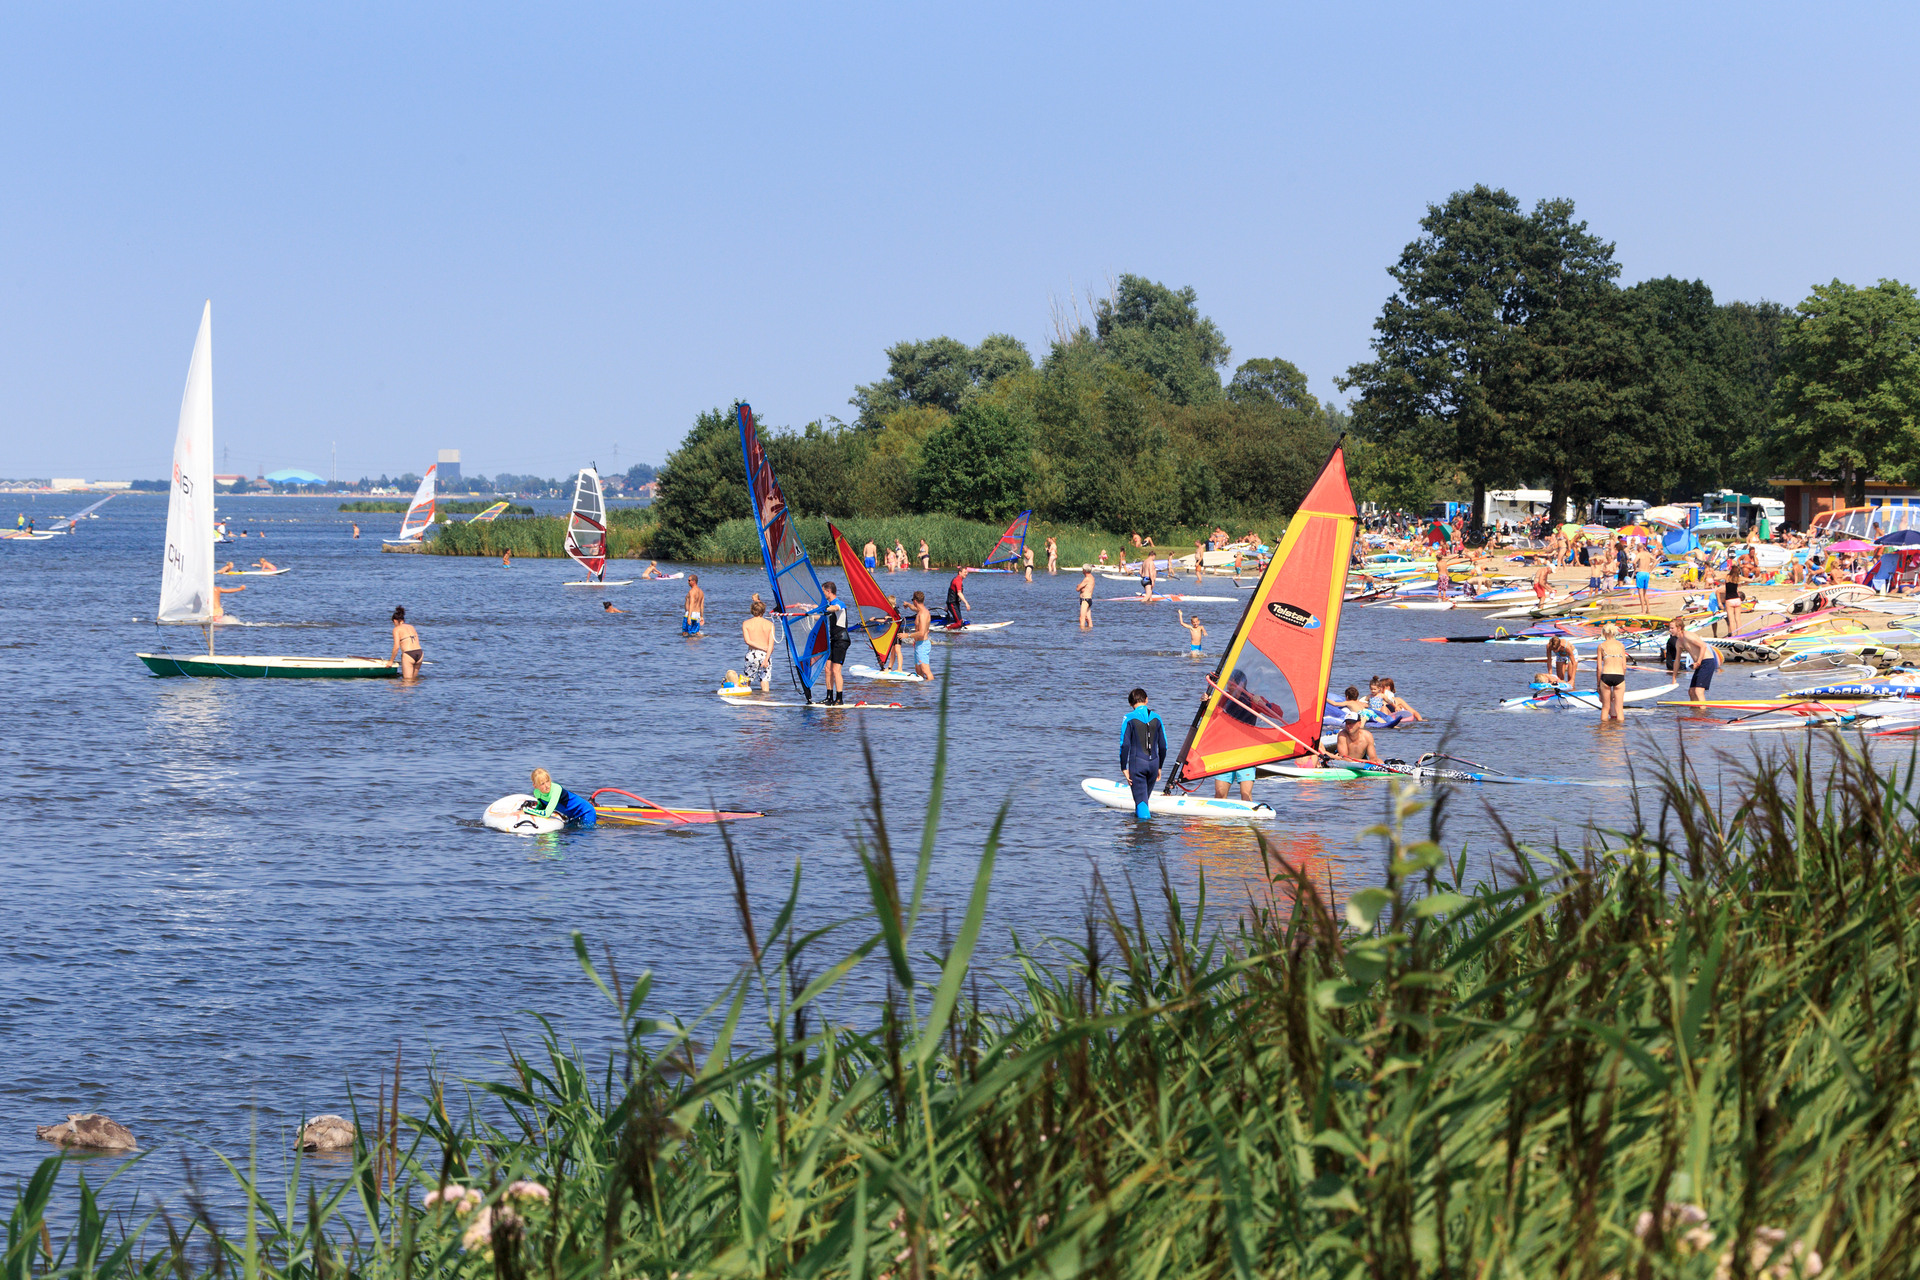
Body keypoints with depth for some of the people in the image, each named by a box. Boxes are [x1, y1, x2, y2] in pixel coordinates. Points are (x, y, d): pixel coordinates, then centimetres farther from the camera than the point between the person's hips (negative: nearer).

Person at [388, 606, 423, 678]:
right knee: (413, 678, 18)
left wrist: (391, 661, 4)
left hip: (408, 655, -6)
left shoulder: (396, 629, 1)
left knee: (407, 680, -1)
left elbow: (396, 647, -6)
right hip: (419, 653, 6)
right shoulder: (411, 627, 20)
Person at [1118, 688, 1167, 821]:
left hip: (1137, 762, -4)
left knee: (1140, 798, -4)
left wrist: (1124, 768, -4)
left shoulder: (1129, 718, -4)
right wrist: (1159, 767, 22)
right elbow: (1163, 746, 11)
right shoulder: (1156, 718, 7)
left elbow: (1125, 745, -9)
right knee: (1145, 796, 21)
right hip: (1153, 762, 4)